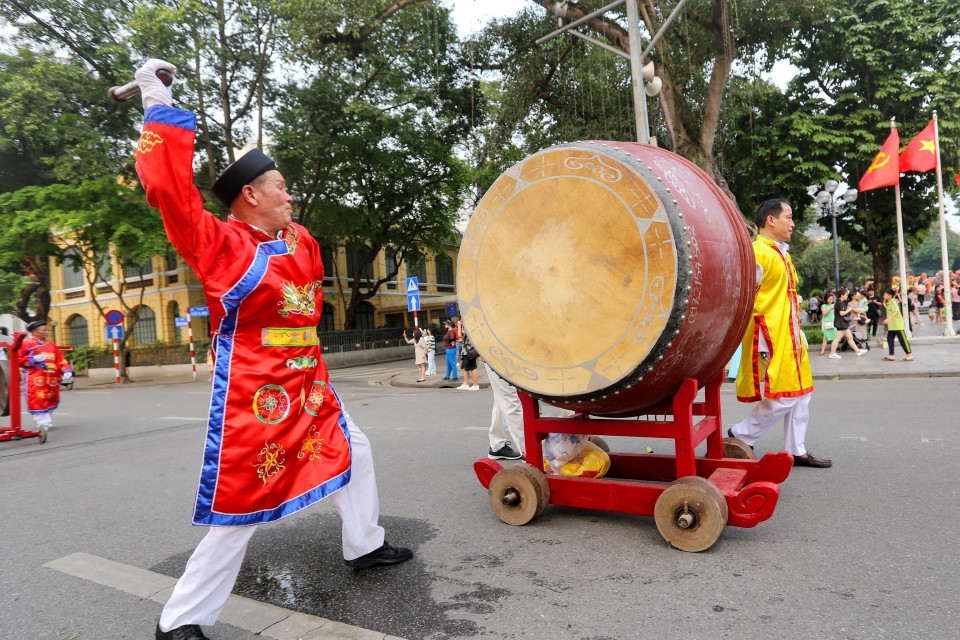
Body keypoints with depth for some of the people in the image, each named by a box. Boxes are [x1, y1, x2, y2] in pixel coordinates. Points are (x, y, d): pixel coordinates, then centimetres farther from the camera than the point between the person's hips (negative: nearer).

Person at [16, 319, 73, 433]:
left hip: (52, 380, 5)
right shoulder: (26, 345, 3)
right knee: (37, 400, -12)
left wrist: (67, 371, -4)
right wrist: (33, 359, -14)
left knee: (51, 400, 10)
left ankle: (47, 421, 27)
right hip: (35, 379, -5)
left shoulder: (52, 346, 16)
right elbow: (18, 360, 0)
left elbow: (61, 360, 11)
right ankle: (43, 423, -6)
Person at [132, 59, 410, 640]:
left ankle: (365, 545, 41)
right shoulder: (221, 244, -13)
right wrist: (161, 107, -20)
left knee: (354, 450, 20)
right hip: (253, 393, -8)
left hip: (307, 385, 8)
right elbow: (171, 190, -24)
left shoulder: (301, 241, 8)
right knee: (239, 505, -3)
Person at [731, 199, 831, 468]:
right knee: (780, 399, -7)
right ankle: (739, 437, 9)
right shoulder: (756, 252, -13)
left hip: (791, 341, 10)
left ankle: (797, 451, 22)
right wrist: (762, 347, -21)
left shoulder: (782, 254, 17)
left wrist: (799, 336, 18)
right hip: (771, 341, -10)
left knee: (800, 395, 12)